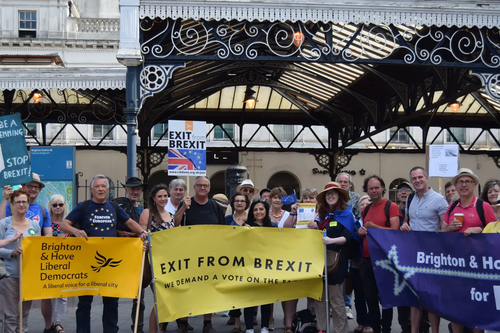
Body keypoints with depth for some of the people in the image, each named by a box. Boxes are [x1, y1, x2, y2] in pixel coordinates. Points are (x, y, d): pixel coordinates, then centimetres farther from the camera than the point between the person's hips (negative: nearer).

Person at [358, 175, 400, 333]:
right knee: (370, 297, 11)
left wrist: (373, 226, -13)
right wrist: (361, 231, 1)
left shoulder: (391, 206, -7)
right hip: (367, 258, 6)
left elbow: (394, 231, -15)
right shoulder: (366, 210, 13)